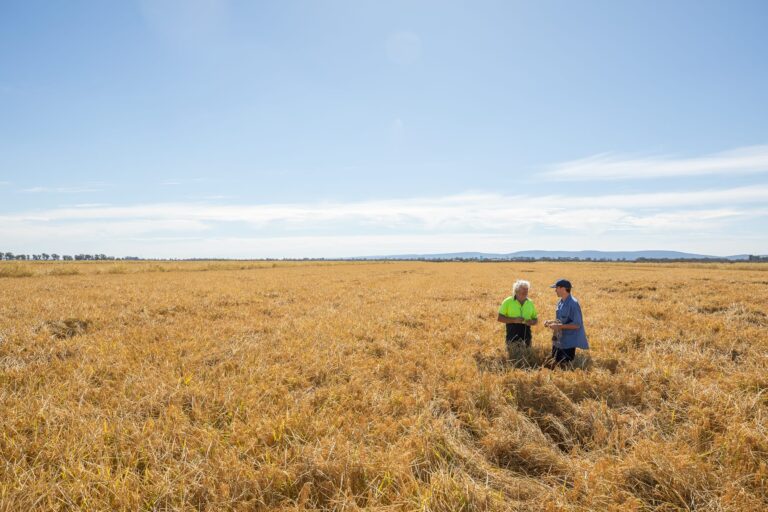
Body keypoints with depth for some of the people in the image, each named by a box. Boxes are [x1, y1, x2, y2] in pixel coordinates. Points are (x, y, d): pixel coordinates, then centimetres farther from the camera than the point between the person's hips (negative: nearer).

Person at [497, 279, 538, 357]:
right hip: (512, 339, -4)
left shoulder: (530, 303, 8)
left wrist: (532, 322, -10)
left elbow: (535, 319, 14)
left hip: (526, 339, 4)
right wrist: (514, 320, -18)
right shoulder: (508, 302, -4)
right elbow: (500, 318, -5)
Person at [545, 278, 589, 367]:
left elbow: (577, 325, -22)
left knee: (565, 366, 0)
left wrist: (558, 326, -24)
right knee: (555, 363, 15)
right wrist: (551, 321, 1)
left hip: (569, 342, -8)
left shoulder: (573, 303, -20)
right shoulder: (560, 302, 7)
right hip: (558, 340, 9)